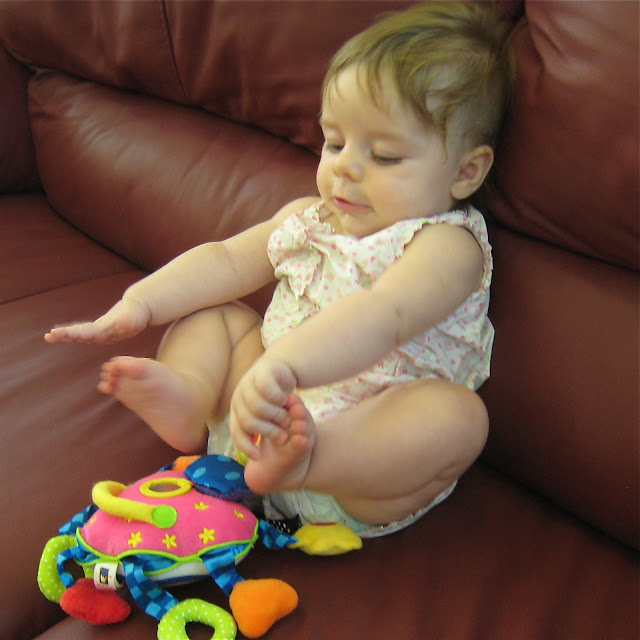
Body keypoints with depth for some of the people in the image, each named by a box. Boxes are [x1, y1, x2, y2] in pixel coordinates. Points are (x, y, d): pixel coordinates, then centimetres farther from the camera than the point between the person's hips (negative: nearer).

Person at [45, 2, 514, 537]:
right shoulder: (310, 219, 11)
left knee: (456, 414, -35)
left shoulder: (448, 245, -14)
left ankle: (305, 460, -48)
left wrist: (281, 365, -49)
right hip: (275, 407, 7)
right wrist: (140, 303, 1)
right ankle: (187, 397, -19)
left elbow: (381, 317, -33)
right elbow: (226, 261, 14)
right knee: (210, 312, 10)